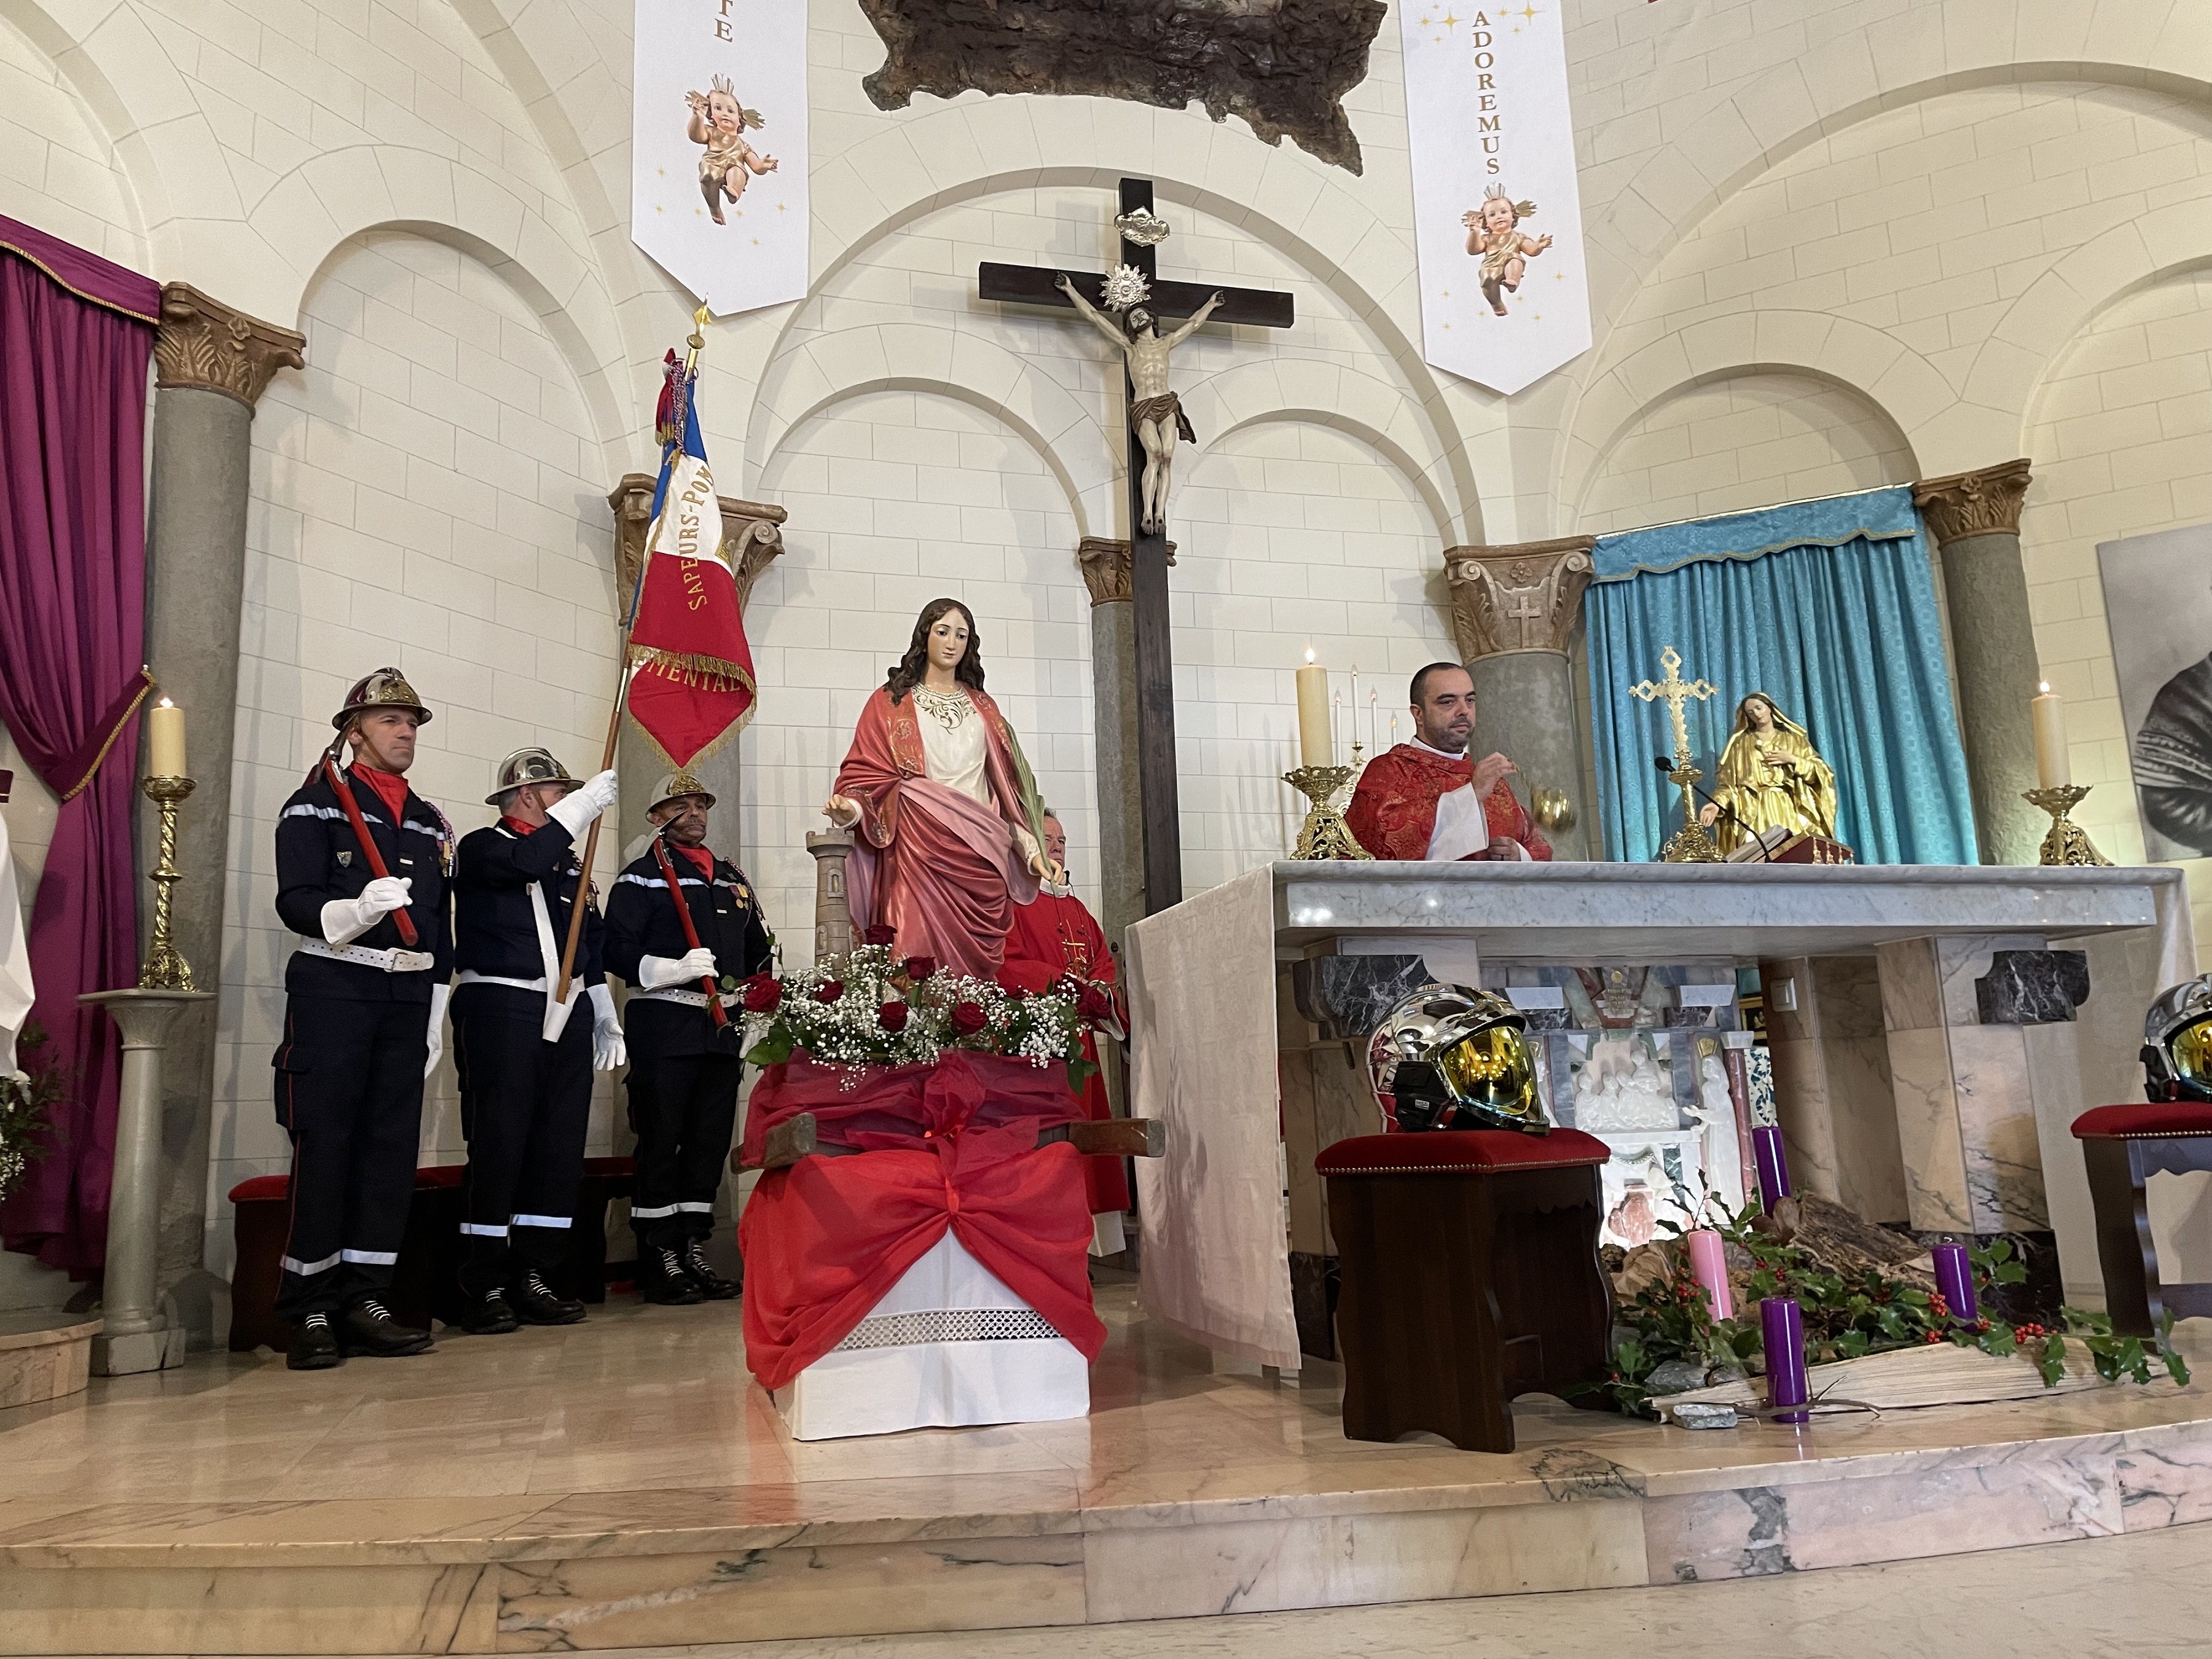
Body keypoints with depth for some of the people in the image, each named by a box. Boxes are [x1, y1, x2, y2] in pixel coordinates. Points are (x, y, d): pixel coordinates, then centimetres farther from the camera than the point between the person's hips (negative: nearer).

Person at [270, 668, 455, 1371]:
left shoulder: (431, 822, 18)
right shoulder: (315, 805, 2)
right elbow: (296, 902, -9)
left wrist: (436, 1013, 13)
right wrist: (358, 908, -29)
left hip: (409, 997, 6)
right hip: (333, 990, -5)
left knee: (392, 1147, 4)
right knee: (323, 1146, -5)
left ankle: (363, 1299, 12)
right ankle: (310, 1311, 4)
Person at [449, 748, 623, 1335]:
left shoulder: (570, 863, 21)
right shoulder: (482, 847, 2)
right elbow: (525, 863, -23)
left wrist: (606, 1020, 19)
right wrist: (585, 803, -19)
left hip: (567, 1012, 6)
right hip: (500, 1008, -6)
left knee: (561, 1148, 4)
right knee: (498, 1145, -6)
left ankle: (533, 1280, 12)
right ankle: (484, 1290, 2)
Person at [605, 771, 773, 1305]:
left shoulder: (732, 878, 19)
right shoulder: (642, 875, 1)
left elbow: (760, 952, 24)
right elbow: (618, 949, -9)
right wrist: (675, 970, -22)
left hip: (724, 1026, 6)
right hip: (663, 1025, -6)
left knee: (711, 1140, 8)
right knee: (661, 1141, -3)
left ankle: (694, 1252, 17)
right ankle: (658, 1260, 5)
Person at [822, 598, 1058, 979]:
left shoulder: (983, 707, 19)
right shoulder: (891, 701, 11)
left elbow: (1006, 783, 16)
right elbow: (870, 771, 3)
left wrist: (1032, 849, 8)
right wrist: (850, 807, -19)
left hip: (979, 852, 3)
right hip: (918, 848, -3)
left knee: (975, 958, -4)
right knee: (922, 950, -13)